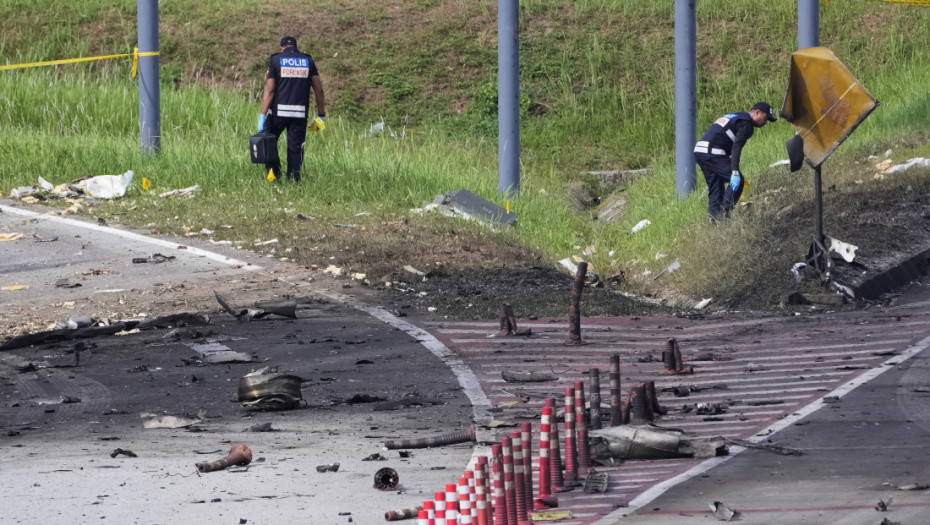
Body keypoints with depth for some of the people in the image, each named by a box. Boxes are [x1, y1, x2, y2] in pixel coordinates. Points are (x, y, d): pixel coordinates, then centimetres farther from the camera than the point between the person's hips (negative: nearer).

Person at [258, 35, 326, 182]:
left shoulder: (275, 60, 2)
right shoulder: (308, 61, 9)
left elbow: (269, 90, -5)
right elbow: (319, 89, 6)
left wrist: (263, 116, -5)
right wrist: (321, 114, 12)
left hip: (279, 111, -2)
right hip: (300, 113, 2)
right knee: (295, 148, 7)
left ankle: (275, 175, -2)